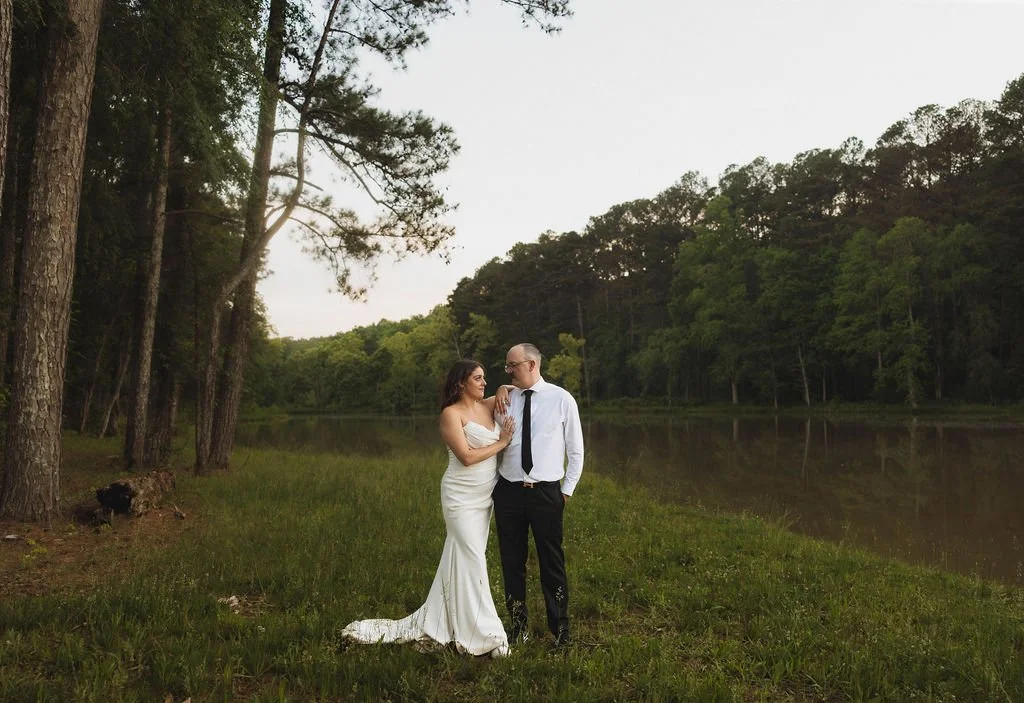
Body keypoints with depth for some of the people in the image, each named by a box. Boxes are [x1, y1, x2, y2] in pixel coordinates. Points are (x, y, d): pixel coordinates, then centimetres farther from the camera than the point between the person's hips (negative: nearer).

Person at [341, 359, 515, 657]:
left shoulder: (489, 406, 8)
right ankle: (483, 634, 3)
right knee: (472, 560, -5)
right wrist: (501, 442, -11)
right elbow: (467, 457, -18)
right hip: (462, 497, -7)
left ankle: (434, 624, 22)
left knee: (458, 560, 11)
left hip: (484, 497, 7)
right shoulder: (451, 413, -10)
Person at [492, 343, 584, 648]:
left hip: (546, 493, -3)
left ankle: (561, 631, 21)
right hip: (507, 491, 3)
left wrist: (568, 490, 0)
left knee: (552, 563, 5)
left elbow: (576, 450, 2)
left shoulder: (562, 399, -3)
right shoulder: (505, 399, 3)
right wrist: (495, 488, 6)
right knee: (512, 563, 11)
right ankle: (519, 628, 26)